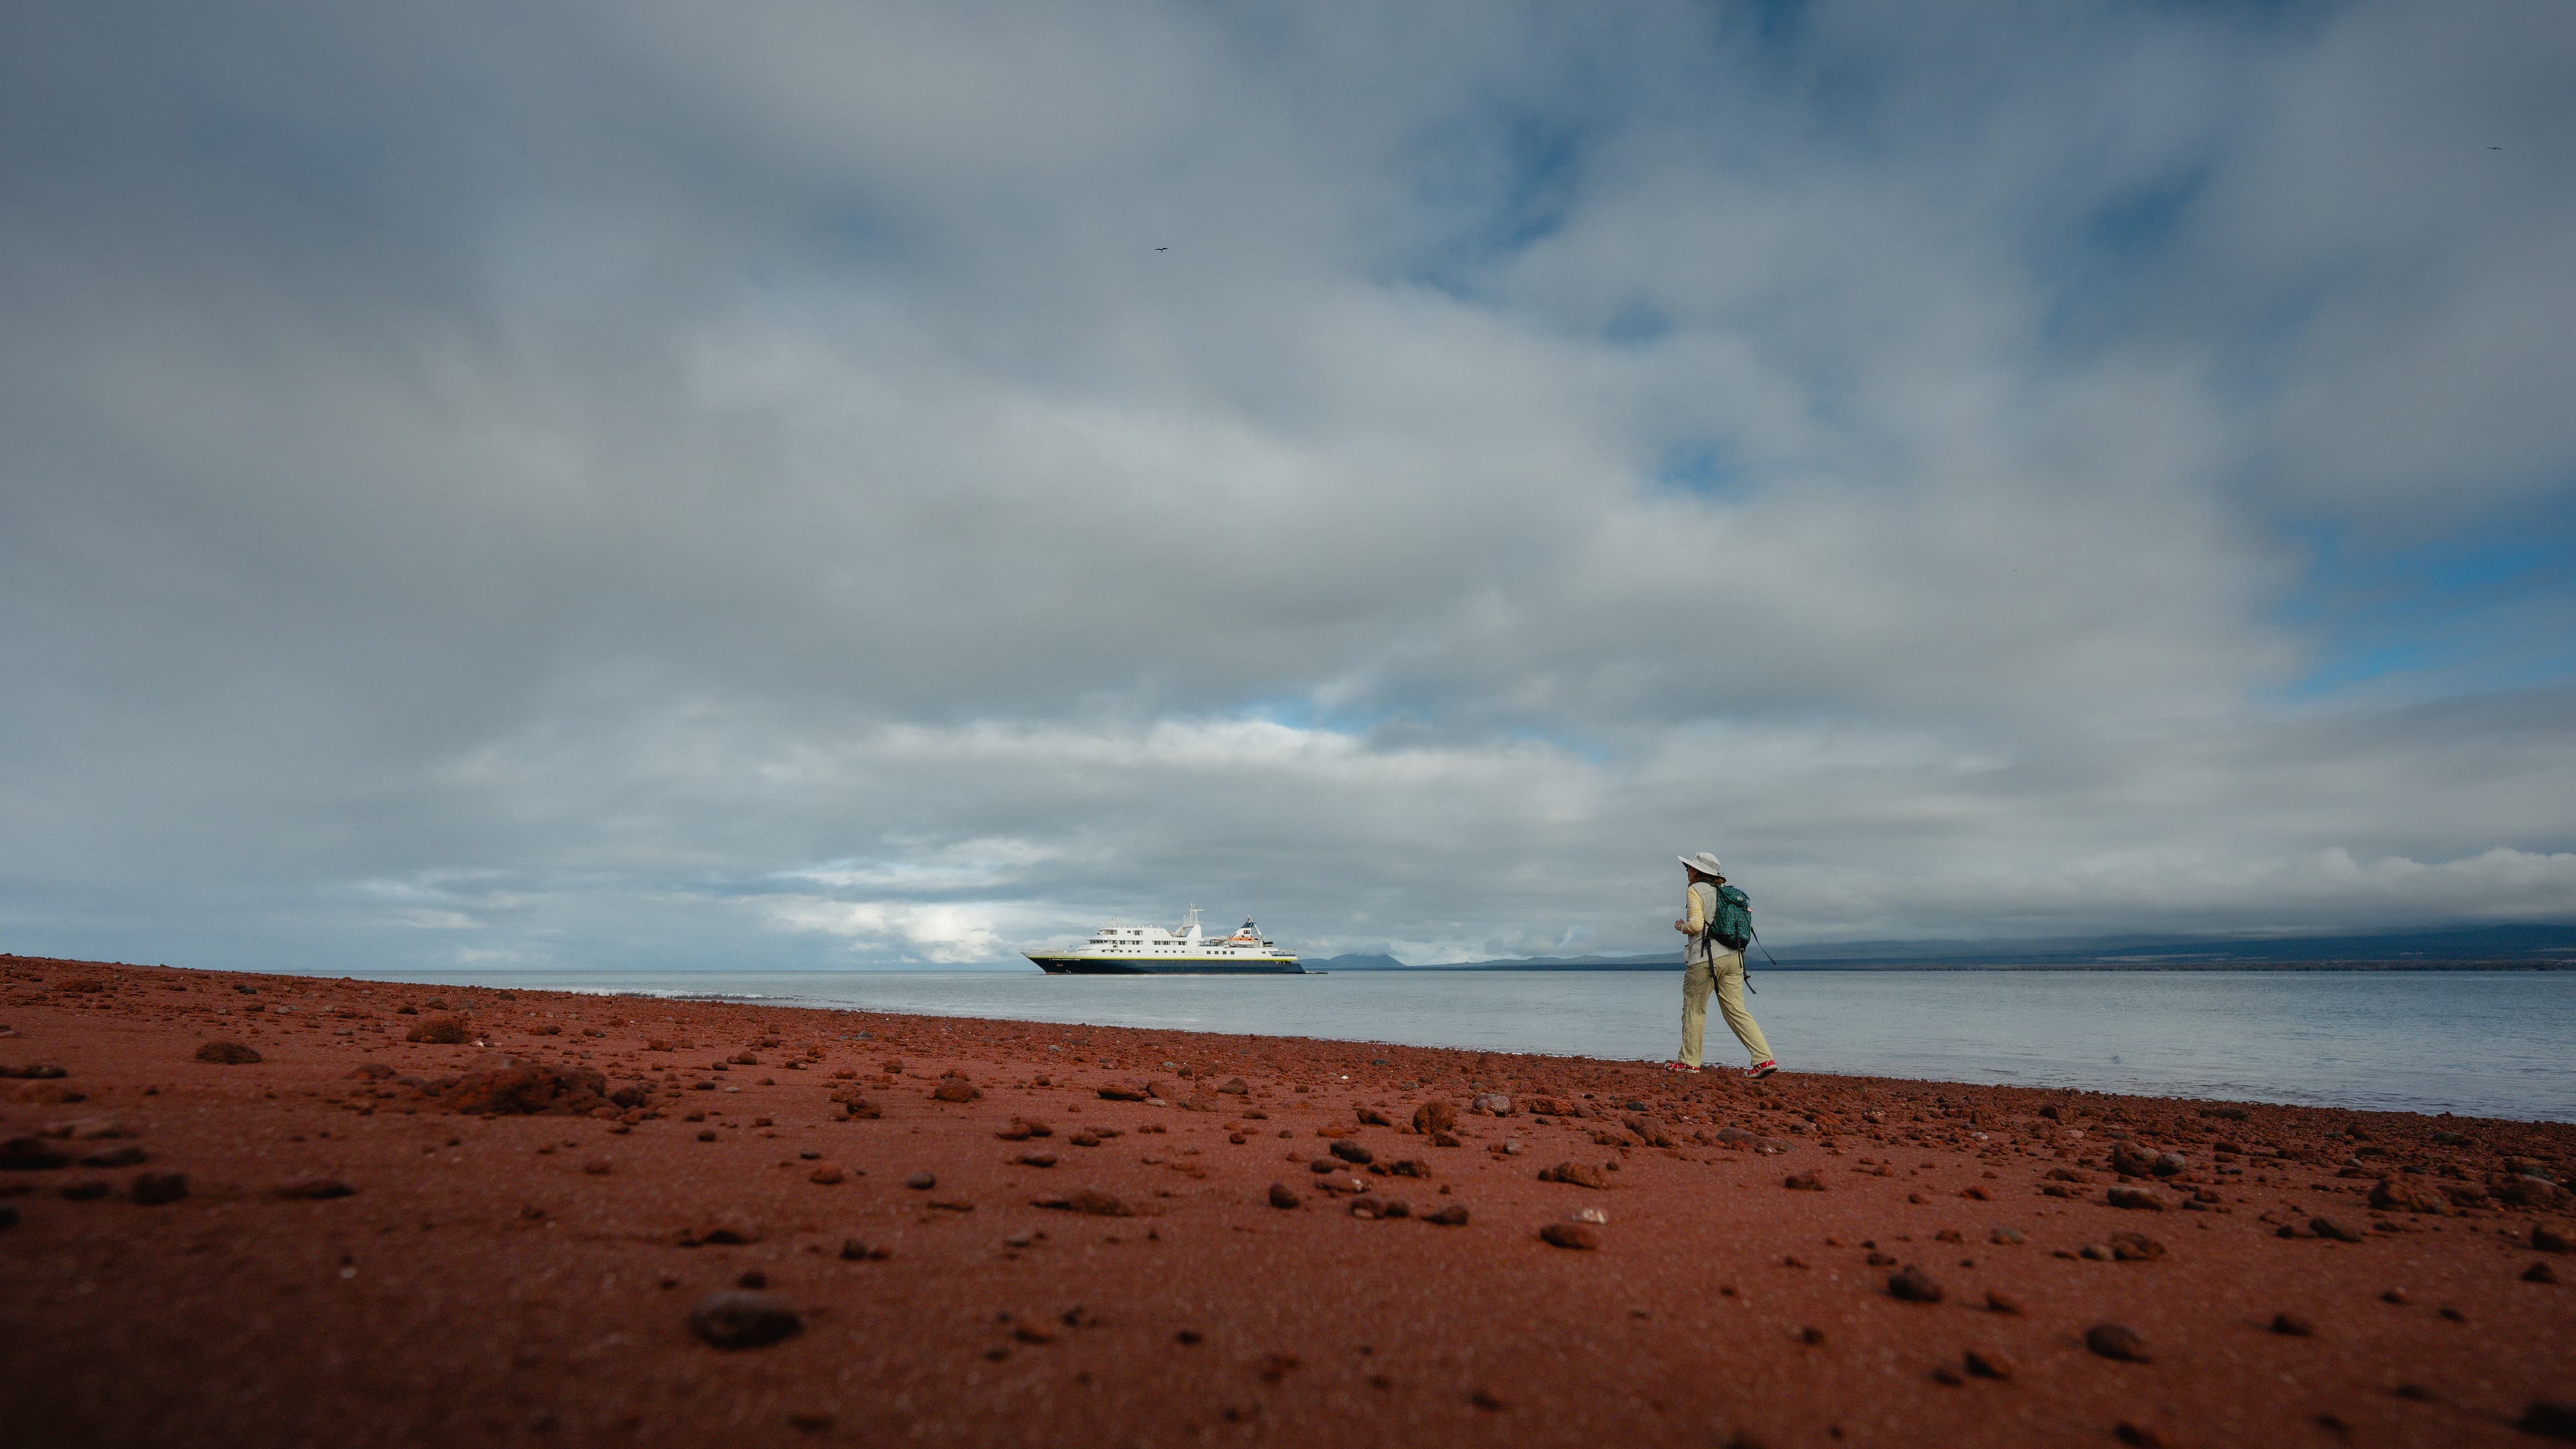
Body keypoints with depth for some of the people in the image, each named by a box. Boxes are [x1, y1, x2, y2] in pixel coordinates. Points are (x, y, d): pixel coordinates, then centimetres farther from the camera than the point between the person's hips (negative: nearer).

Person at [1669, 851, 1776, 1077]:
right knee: (1737, 1011, 7)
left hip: (1705, 959, -7)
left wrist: (1681, 927, 3)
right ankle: (1764, 1059, -3)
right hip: (1733, 957, 7)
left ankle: (1689, 1061, 12)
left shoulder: (1695, 890, -6)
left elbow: (1695, 924, -17)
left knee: (1694, 1009, 6)